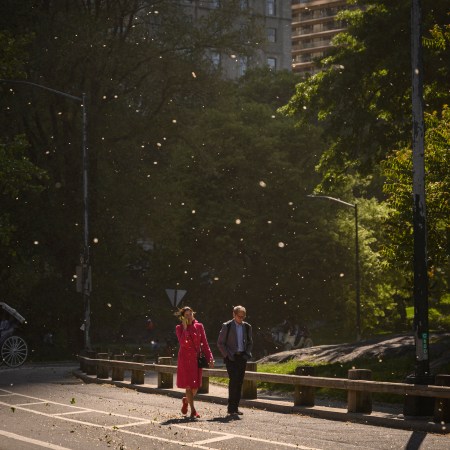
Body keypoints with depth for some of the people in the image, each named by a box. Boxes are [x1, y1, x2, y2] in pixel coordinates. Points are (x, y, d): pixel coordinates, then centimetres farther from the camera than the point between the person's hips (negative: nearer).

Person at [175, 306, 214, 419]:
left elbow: (204, 343, 5)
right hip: (185, 358, -3)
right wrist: (185, 328, -15)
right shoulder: (179, 328, -1)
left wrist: (210, 358, -2)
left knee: (196, 386, 4)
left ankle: (186, 400, 35)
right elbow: (182, 342, -16)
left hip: (196, 359, 3)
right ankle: (193, 410, 1)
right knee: (189, 385, -5)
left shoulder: (199, 326, 5)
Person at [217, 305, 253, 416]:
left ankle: (235, 408, 10)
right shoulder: (227, 326, -3)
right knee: (234, 380, -16)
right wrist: (228, 355, -10)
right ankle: (231, 408, -15)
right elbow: (220, 343, -1)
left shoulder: (247, 327, 10)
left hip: (242, 357, 5)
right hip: (231, 357, -5)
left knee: (239, 382, 3)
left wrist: (247, 353, 3)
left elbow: (250, 343, 19)